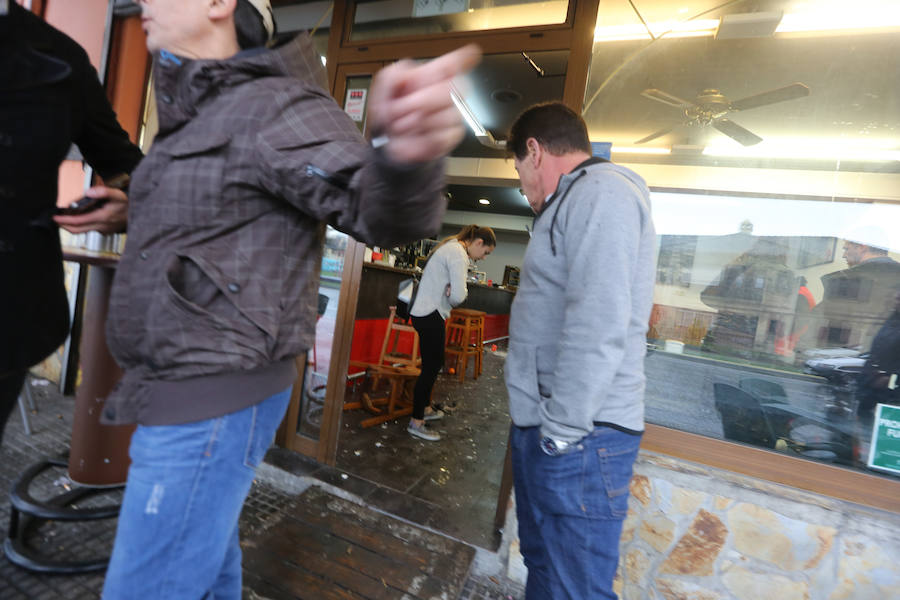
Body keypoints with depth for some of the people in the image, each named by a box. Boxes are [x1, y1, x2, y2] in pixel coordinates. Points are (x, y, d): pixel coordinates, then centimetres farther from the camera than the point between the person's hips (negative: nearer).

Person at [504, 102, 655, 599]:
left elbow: (599, 326, -25)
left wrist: (562, 430, -19)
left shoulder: (601, 192, -12)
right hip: (543, 427, 10)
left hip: (578, 436, -10)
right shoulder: (578, 200, 20)